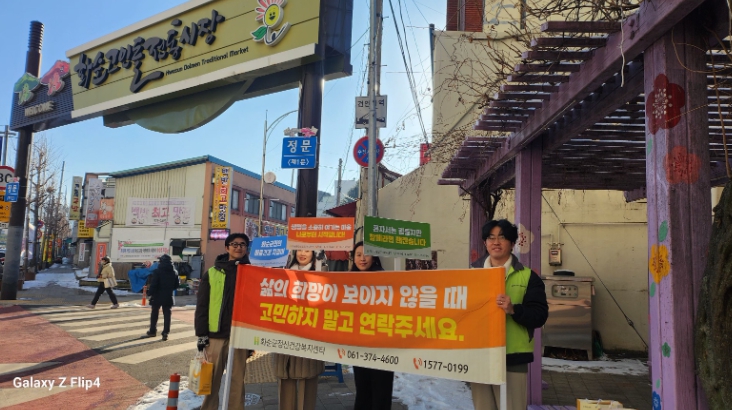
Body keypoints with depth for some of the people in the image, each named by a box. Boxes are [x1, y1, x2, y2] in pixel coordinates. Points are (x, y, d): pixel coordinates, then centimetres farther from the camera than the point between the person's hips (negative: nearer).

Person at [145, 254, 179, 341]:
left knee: (154, 314, 13)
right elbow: (176, 285, 8)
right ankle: (165, 333, -1)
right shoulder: (174, 272, 3)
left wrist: (149, 294, -8)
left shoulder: (157, 272, -13)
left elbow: (153, 285, -17)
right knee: (167, 315, 6)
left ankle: (152, 331, 24)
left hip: (157, 296, -3)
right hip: (168, 297, 3)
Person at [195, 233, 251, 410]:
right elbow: (202, 306, 3)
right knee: (212, 380, 6)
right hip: (215, 335, 0)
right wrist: (201, 334, -3)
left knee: (237, 380, 7)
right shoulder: (212, 273, 5)